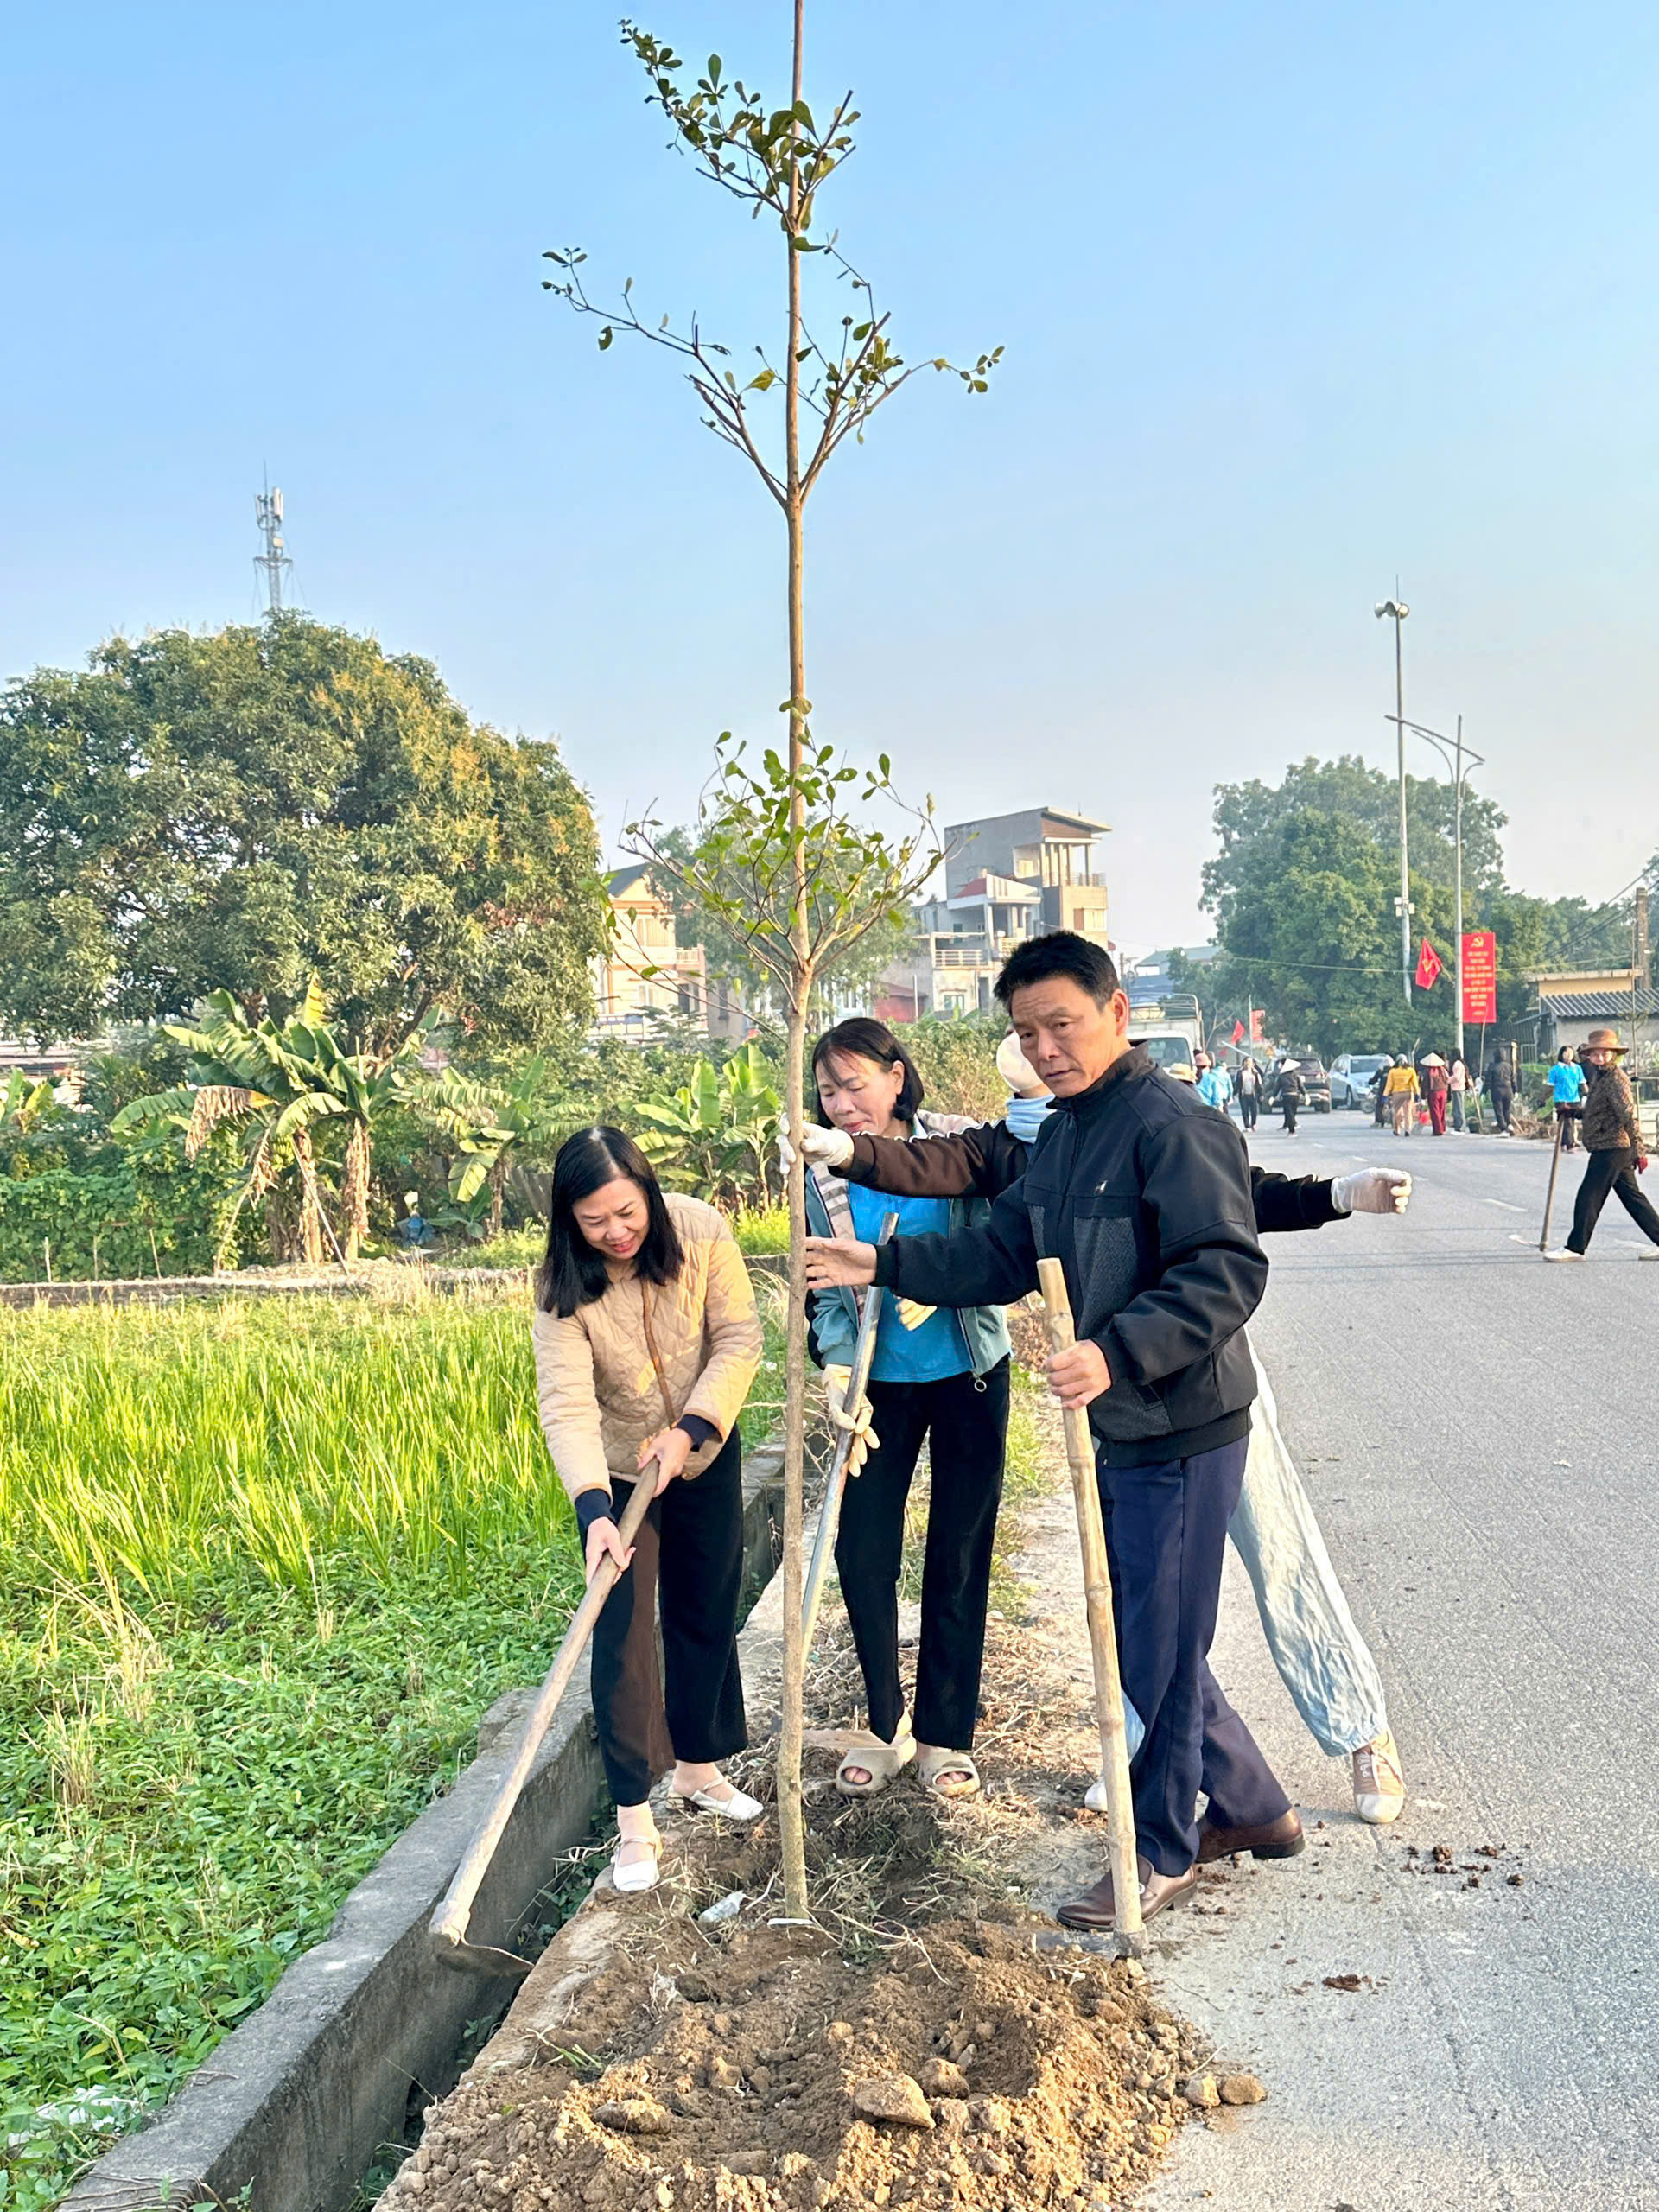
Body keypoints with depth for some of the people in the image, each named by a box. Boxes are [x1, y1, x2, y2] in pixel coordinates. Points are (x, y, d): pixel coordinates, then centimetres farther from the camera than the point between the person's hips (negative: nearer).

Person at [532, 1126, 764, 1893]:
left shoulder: (700, 1232, -21)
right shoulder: (562, 1286, -25)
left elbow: (740, 1340, -17)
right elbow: (567, 1404, -33)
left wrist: (690, 1429, -28)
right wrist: (594, 1511, -46)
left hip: (705, 1457, 3)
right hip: (615, 1473, -2)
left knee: (707, 1615, 15)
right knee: (621, 1634, -6)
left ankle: (698, 1769, 35)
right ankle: (635, 1820, 4)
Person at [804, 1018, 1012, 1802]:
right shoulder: (821, 1179, -4)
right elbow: (824, 1293, 0)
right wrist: (835, 1371, -15)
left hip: (967, 1375, -2)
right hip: (879, 1384, 2)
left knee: (958, 1558, 7)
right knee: (862, 1555, 1)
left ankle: (944, 1735, 22)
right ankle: (888, 1728, 21)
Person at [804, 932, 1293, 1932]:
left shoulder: (1174, 1125, -19)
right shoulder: (1064, 1133, 11)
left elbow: (1229, 1271, -26)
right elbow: (1004, 1253, 14)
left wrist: (1117, 1353, -35)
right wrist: (883, 1264, 7)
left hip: (1182, 1434, -9)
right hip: (1121, 1432, 10)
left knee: (1157, 1644, 3)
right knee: (1145, 1633, 19)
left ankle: (1163, 1855, 23)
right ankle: (1252, 1805, 38)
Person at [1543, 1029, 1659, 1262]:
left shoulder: (1615, 1079, -15)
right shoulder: (1600, 1077, 16)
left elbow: (1629, 1116, -20)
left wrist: (1639, 1151, -22)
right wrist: (1573, 1111, 13)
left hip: (1611, 1149, -10)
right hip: (1615, 1149, 10)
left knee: (1588, 1197, -5)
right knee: (1632, 1197, 12)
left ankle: (1575, 1248, 1)